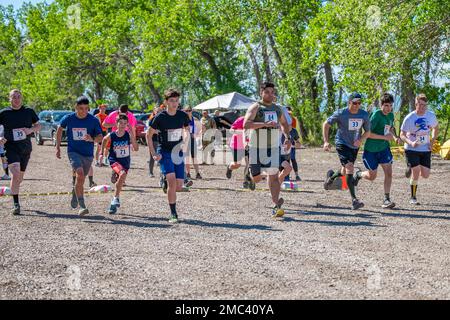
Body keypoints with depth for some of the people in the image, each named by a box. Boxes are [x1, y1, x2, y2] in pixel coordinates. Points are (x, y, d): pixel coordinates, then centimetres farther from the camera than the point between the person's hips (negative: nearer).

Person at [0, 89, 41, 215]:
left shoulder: (29, 112, 4)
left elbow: (38, 126, 13)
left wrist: (30, 130, -8)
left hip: (25, 148, 3)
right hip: (11, 147, -3)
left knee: (20, 177, 13)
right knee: (15, 174, -19)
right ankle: (16, 204, -16)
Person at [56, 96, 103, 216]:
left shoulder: (93, 120, -7)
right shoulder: (69, 119, -5)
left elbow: (100, 137, -8)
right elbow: (60, 129, 13)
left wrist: (92, 139, -30)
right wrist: (58, 147, 13)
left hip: (88, 154, 2)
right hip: (73, 152, -2)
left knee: (81, 179, 13)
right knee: (80, 174, -25)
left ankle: (75, 191, 50)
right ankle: (82, 206, -23)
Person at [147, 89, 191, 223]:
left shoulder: (183, 116, -1)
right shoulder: (160, 117, -10)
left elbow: (186, 130, 18)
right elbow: (149, 135, 0)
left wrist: (185, 143, 0)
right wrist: (153, 154, -6)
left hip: (178, 153, 4)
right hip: (164, 153, -4)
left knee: (179, 186, -2)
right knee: (172, 181, -21)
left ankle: (166, 183, 35)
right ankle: (173, 214, -11)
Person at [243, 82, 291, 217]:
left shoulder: (278, 109, 11)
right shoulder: (255, 107, -7)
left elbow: (284, 123, 28)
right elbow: (246, 124, -21)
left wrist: (287, 137, 10)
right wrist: (265, 124, -30)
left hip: (273, 147, 3)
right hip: (256, 148, -3)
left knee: (273, 176, -6)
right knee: (257, 178, 1)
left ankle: (276, 206, -5)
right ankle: (251, 178, 39)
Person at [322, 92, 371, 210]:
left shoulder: (364, 115, -5)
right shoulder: (341, 113, -15)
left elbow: (367, 131, 6)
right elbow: (326, 124, -5)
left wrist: (361, 140, -15)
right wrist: (326, 141, -12)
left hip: (354, 146, 5)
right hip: (342, 144, -5)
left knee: (344, 172, 17)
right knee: (350, 168, -22)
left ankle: (331, 177, 54)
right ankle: (354, 200, -22)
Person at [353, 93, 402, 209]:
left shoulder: (391, 115, 3)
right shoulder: (376, 115, -20)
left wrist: (395, 137, 3)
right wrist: (384, 137, -24)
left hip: (384, 148, 6)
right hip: (371, 150, -6)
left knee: (388, 173, -7)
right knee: (372, 176, 6)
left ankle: (386, 199, -1)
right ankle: (359, 174, 39)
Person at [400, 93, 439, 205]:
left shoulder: (431, 116, -4)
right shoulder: (409, 118, -13)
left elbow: (436, 128, 15)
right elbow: (402, 135, -9)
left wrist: (432, 141, 1)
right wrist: (411, 143, -27)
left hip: (425, 150, 3)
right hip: (411, 150, -3)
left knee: (425, 175, -2)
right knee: (416, 172, -13)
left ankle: (411, 169, 32)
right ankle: (413, 198, 4)